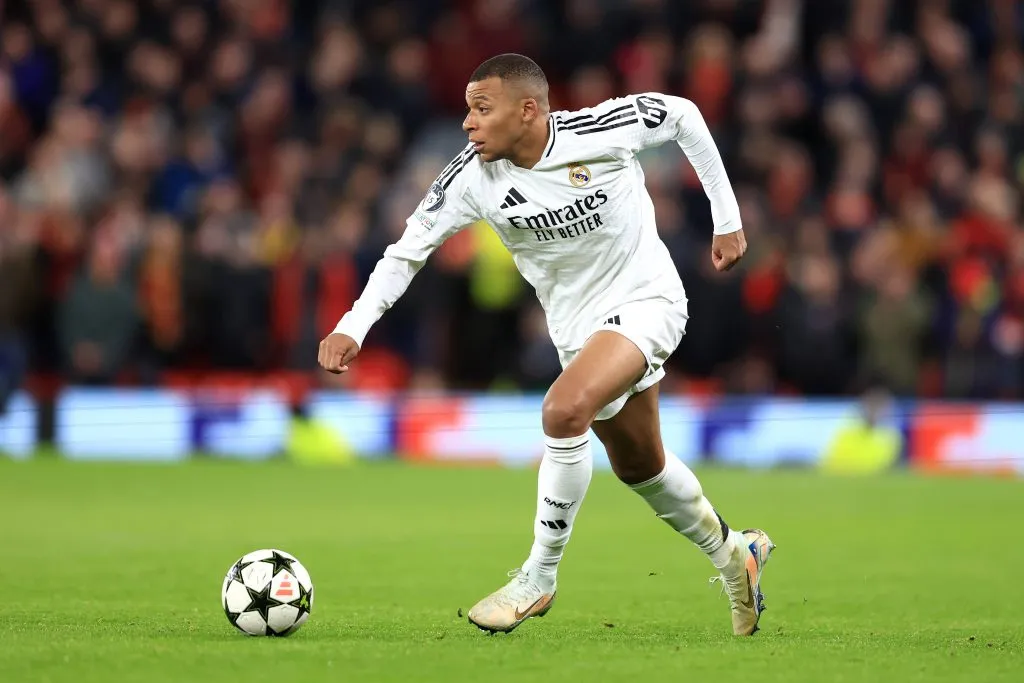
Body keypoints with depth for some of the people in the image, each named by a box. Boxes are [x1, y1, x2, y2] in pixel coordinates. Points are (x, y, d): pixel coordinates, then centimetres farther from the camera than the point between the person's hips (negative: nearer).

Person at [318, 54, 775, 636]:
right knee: (639, 466, 16)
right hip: (579, 324, 5)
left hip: (648, 300, -5)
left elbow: (683, 114, -4)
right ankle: (733, 553, 44)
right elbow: (408, 252, -9)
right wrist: (353, 328, -22)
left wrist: (727, 218, 0)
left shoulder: (604, 129, -23)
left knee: (564, 410, -28)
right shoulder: (472, 179, -15)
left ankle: (539, 577, -14)